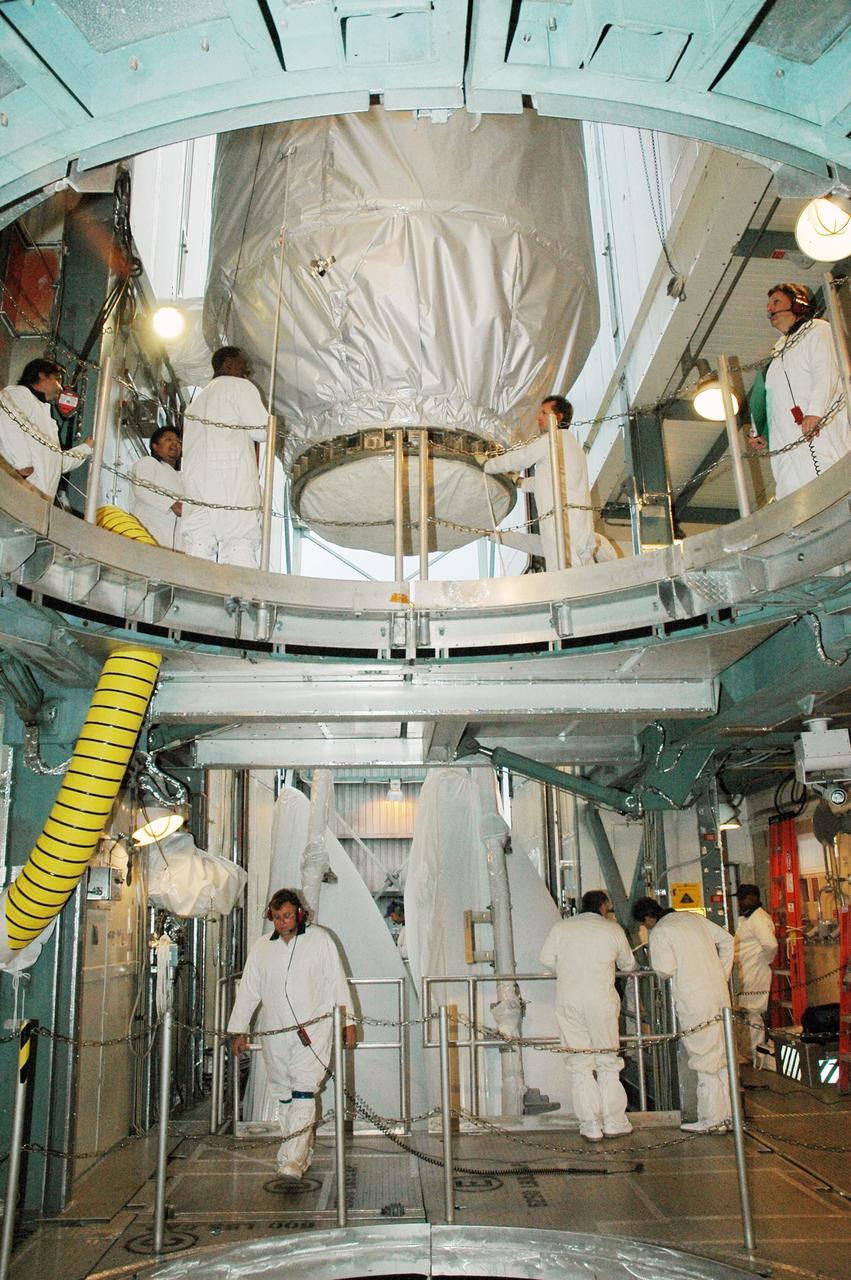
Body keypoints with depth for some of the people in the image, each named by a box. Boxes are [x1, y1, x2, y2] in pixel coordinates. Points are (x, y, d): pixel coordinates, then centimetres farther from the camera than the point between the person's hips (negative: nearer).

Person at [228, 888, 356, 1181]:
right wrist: (238, 1030, 12)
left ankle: (292, 1161, -13)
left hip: (313, 1029, -4)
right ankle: (304, 1155, 19)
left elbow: (337, 981, 2)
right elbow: (247, 991, 13)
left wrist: (347, 1021, -1)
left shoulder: (319, 939, 0)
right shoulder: (261, 947, 8)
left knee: (303, 1091, -12)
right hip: (275, 1032, 4)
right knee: (284, 1094, 7)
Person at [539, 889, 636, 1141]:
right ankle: (613, 1122, 14)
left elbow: (546, 959, 3)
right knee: (608, 1060, 11)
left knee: (579, 1064, 6)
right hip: (601, 1000, -1)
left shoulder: (561, 927, 8)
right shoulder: (613, 929, 6)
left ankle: (591, 1126, 8)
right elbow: (627, 965, 16)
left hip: (568, 1000, 1)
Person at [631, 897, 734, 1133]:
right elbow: (726, 939, 17)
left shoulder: (659, 932, -8)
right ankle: (728, 1114, 22)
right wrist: (723, 974, 17)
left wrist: (654, 962, 4)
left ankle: (712, 1120, 4)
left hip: (694, 1000, -8)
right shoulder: (692, 917, 14)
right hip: (719, 992, 8)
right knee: (721, 1055, 14)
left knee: (705, 1060, -1)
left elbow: (665, 969, -18)